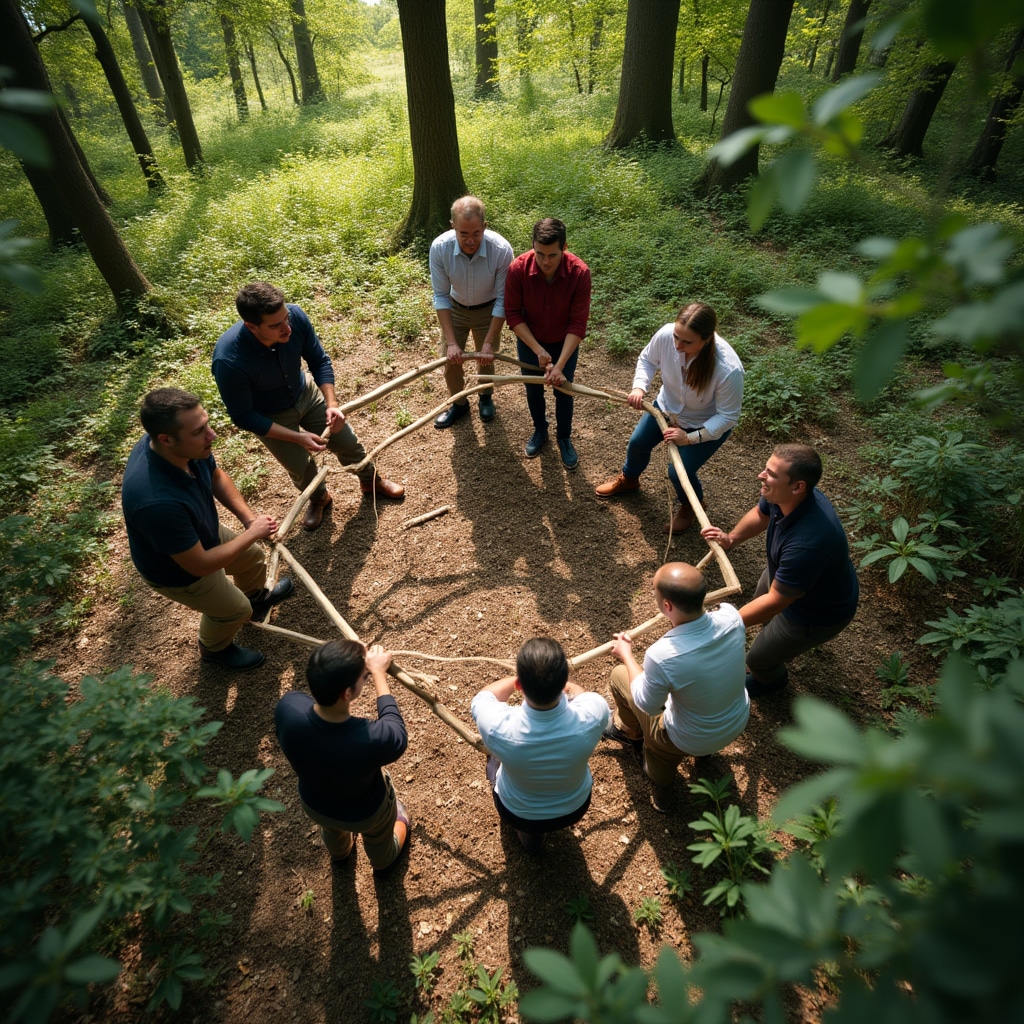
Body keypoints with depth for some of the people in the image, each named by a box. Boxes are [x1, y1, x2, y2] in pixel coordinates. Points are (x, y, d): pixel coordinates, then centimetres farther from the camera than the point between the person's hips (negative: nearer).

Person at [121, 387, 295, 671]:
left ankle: (257, 598, 63)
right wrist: (252, 533, -25)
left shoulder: (186, 445, -26)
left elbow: (216, 476, -3)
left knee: (252, 557, 28)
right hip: (178, 571, -6)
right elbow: (199, 565, -35)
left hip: (204, 531, 6)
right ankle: (215, 649, 53)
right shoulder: (157, 502, -48)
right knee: (235, 610, 18)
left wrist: (249, 517, -14)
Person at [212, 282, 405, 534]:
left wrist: (331, 404, -23)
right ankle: (319, 498, 47)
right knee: (301, 469, 11)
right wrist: (297, 437, -29)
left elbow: (319, 361, -12)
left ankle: (371, 481, 46)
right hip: (270, 416, -3)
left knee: (348, 443, 14)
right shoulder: (228, 360, -39)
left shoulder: (295, 316, -30)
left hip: (306, 393, 3)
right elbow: (243, 417, -26)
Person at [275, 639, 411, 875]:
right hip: (367, 812, -3)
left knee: (332, 829, 40)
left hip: (314, 805, 3)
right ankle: (383, 863, 69)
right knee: (378, 838, 35)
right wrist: (378, 673, -15)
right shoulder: (373, 739, -46)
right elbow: (397, 734, -20)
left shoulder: (288, 708, -37)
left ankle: (339, 853, 74)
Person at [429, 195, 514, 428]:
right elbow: (441, 296, -21)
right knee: (451, 361, 8)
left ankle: (486, 396, 46)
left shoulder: (502, 250, -33)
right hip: (455, 309, 1)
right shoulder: (439, 248, -29)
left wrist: (489, 343, -26)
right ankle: (459, 404, 35)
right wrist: (451, 342, -26)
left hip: (487, 310, -1)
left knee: (486, 359, 14)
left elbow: (502, 300, -25)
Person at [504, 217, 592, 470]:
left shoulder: (579, 272, -29)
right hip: (529, 341, 1)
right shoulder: (518, 268, -27)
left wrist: (560, 365, -32)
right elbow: (513, 314, -18)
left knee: (563, 391, 14)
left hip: (564, 343, -1)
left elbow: (578, 324, -26)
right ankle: (539, 431, 45)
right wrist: (537, 349, -25)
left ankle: (564, 438, 39)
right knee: (533, 390, 17)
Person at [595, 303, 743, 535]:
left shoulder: (728, 369, -41)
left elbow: (728, 416, -28)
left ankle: (692, 505, 29)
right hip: (668, 405, 5)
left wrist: (690, 438, -33)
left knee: (678, 471, -9)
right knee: (638, 443, 17)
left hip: (707, 424, -5)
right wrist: (639, 387, -26)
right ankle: (628, 479, 53)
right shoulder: (666, 334, -32)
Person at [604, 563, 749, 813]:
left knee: (619, 676, 12)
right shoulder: (731, 616, -25)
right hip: (740, 721, 5)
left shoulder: (661, 656, -39)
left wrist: (626, 655, -5)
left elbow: (648, 705, -17)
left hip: (693, 741, -4)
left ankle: (630, 731, 43)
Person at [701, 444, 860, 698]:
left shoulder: (807, 543, -48)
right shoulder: (783, 496, -23)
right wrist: (731, 538, -14)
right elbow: (760, 514, 2)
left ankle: (771, 679, 51)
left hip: (818, 613, -7)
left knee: (759, 659, 14)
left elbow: (775, 601, -37)